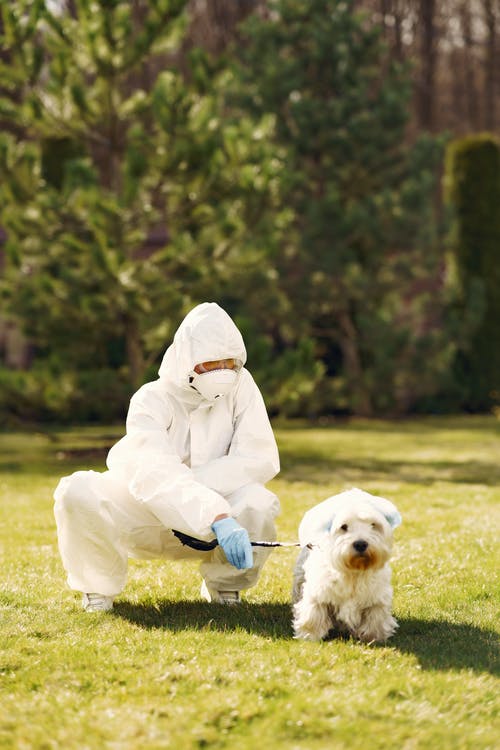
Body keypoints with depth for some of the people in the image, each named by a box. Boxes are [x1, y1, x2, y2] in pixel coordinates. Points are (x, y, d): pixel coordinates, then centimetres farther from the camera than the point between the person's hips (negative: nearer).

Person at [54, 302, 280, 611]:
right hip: (141, 518, -2)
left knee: (260, 504, -31)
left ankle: (224, 585, 1)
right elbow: (156, 476, -38)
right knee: (77, 492, -30)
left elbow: (261, 459, -18)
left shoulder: (240, 385, -11)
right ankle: (101, 586, -1)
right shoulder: (152, 400, -21)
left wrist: (197, 482, -31)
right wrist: (218, 519, -53)